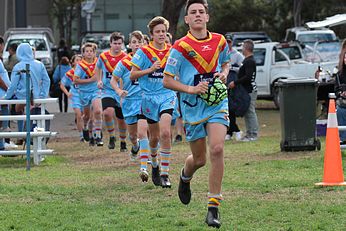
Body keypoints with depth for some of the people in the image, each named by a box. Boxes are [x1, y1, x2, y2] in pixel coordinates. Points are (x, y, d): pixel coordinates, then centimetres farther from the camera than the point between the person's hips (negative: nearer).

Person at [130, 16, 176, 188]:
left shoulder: (172, 51, 4)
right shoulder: (144, 52, -3)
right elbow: (132, 75, -3)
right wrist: (150, 69, -15)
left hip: (167, 96, 0)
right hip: (150, 97, 0)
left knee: (165, 132, -18)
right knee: (154, 136, 10)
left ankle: (165, 174, -16)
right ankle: (154, 165, 38)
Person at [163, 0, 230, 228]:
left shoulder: (220, 41, 3)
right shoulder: (181, 47, -8)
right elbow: (167, 80, -6)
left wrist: (224, 74, 1)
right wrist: (192, 89, -18)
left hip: (217, 104, 1)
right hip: (192, 107, -1)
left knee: (217, 149, -19)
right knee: (199, 159, 8)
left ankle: (213, 207, -13)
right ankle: (185, 177, 48)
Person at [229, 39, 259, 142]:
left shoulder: (250, 61, -16)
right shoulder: (248, 60, 18)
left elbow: (248, 77, -24)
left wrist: (235, 82, -21)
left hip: (250, 91, -11)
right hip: (247, 90, 11)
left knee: (250, 113, -8)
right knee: (247, 113, 13)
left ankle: (253, 134, -7)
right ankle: (249, 134, 17)